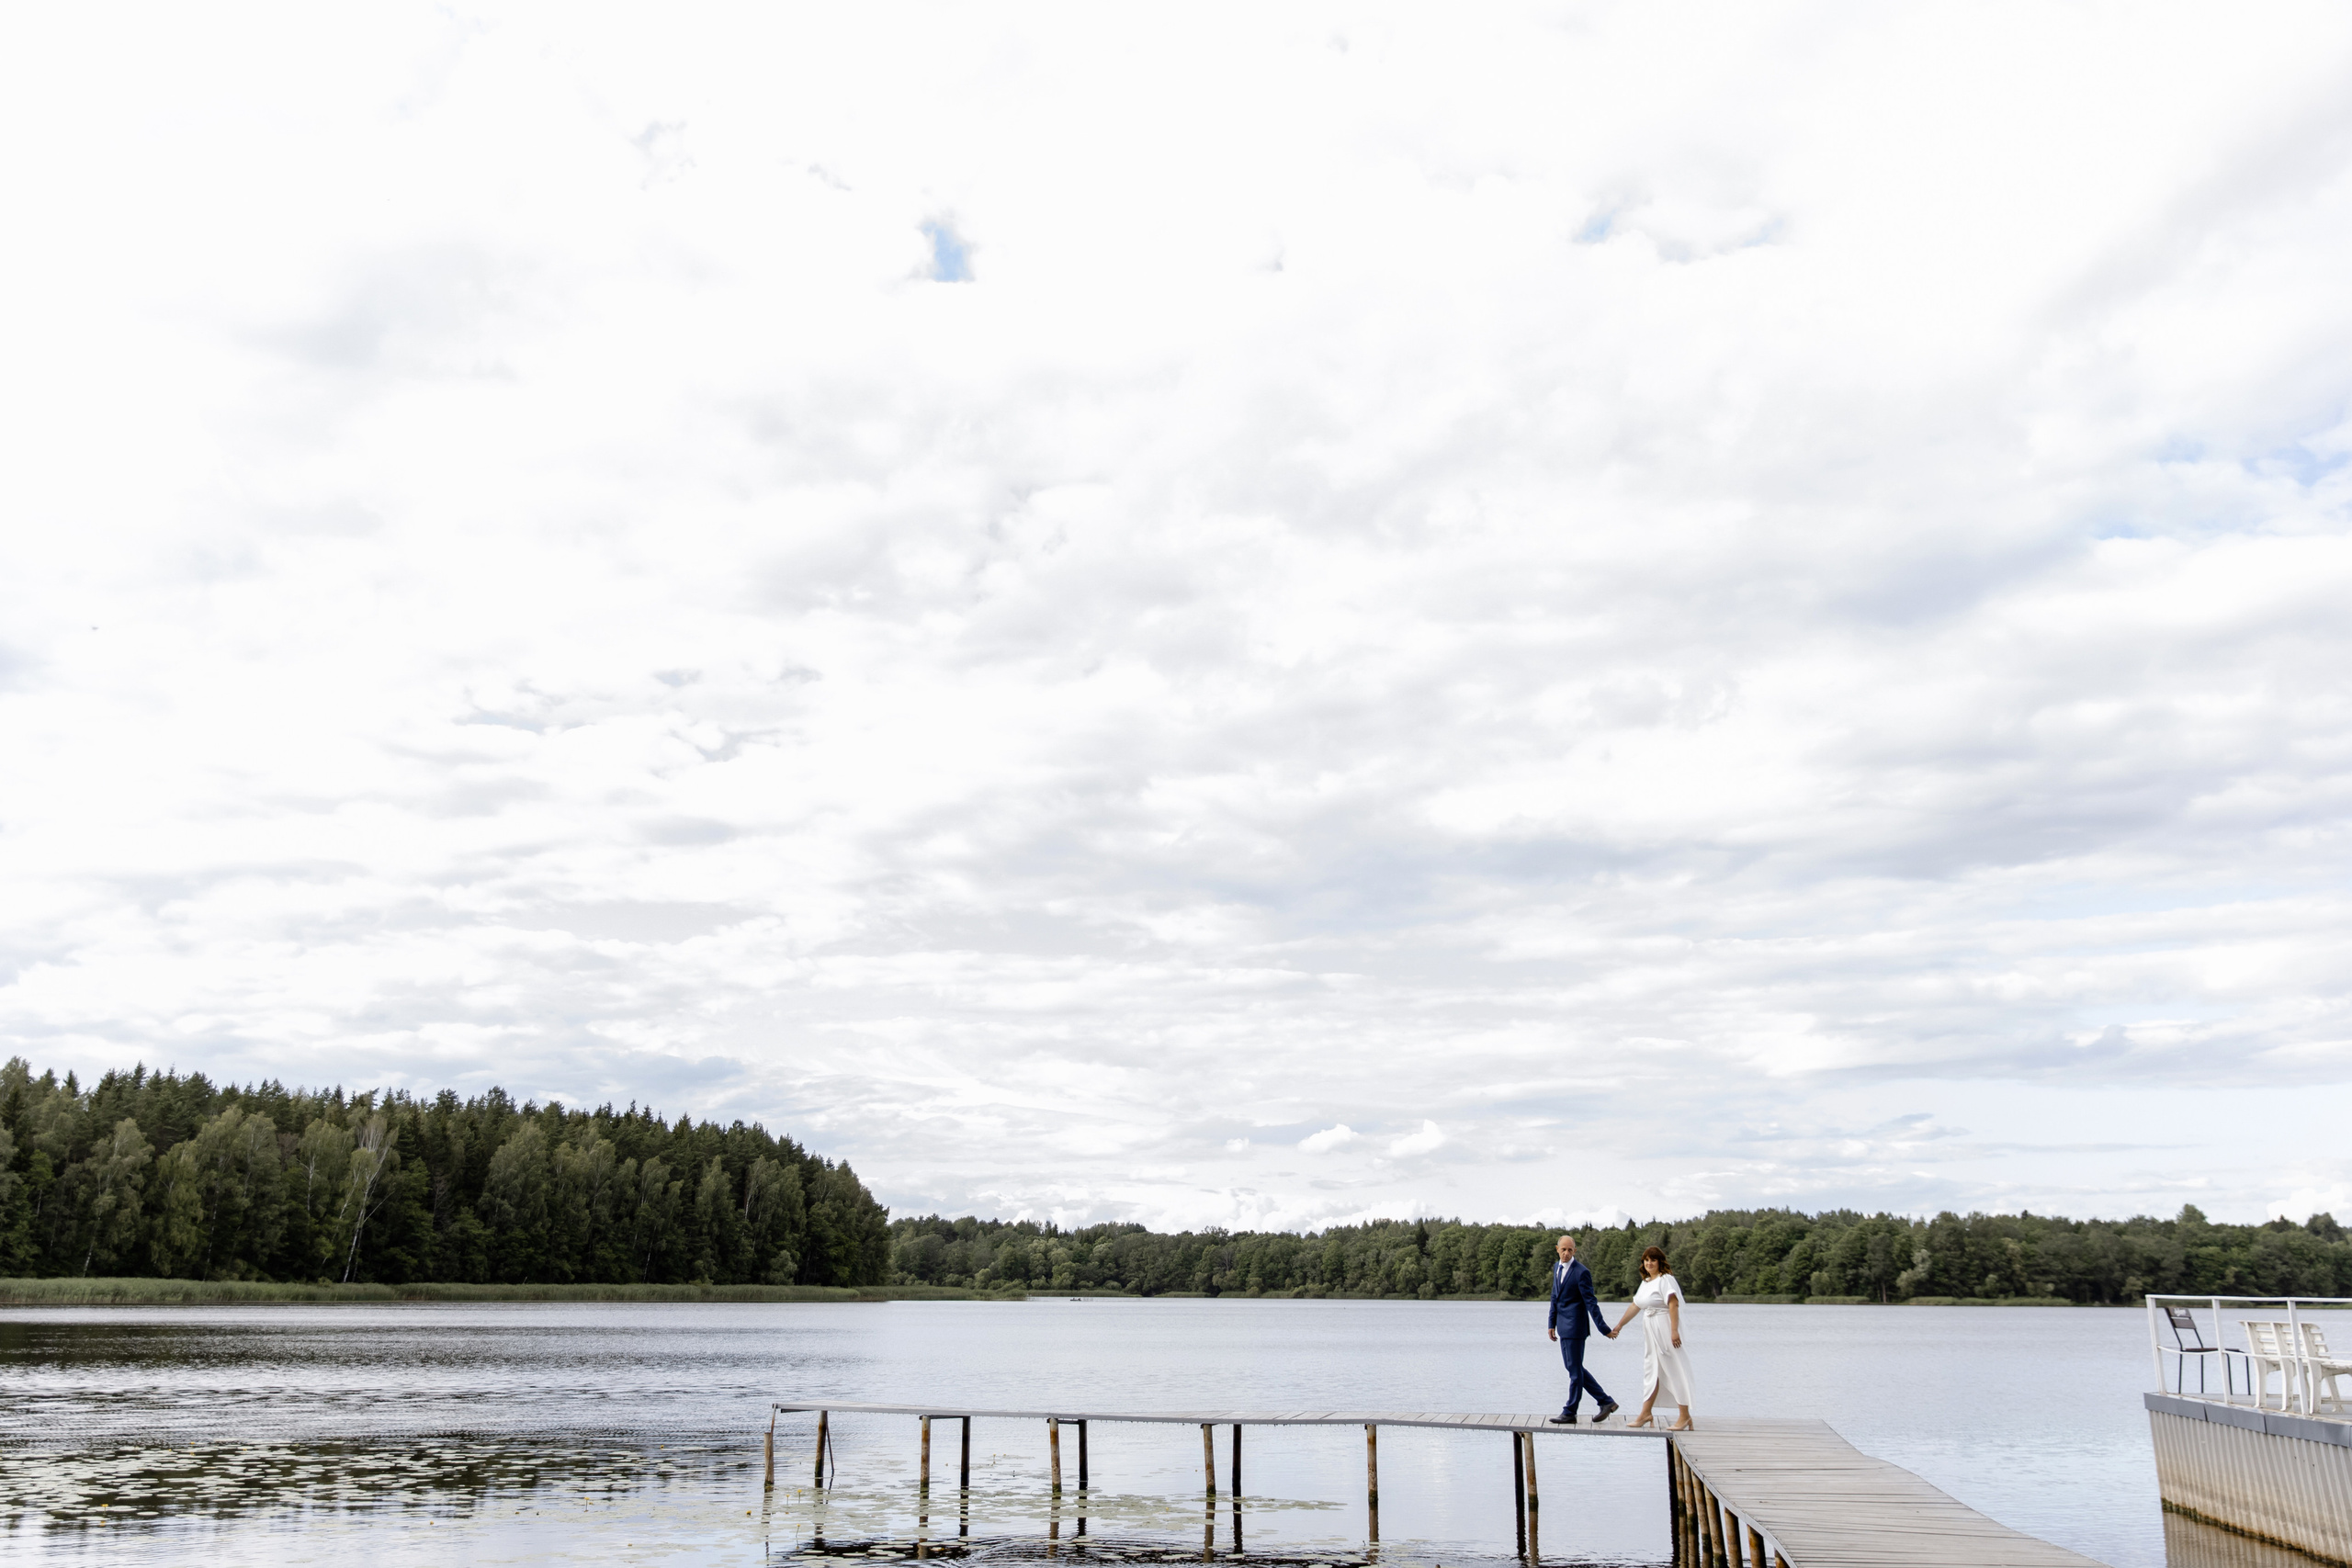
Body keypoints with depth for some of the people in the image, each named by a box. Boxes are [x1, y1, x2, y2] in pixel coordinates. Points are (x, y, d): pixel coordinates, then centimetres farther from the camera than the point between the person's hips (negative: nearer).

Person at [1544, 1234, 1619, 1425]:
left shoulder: (1581, 1272, -15)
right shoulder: (1557, 1267, 10)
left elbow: (1591, 1302, -15)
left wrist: (1603, 1328, -15)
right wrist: (1551, 1323, 15)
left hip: (1575, 1326, -9)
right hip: (1563, 1326, 9)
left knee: (1575, 1370, 0)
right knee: (1573, 1367, 13)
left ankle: (1569, 1413, 8)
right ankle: (1606, 1401, 20)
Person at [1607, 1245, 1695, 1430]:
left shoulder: (1665, 1280, -10)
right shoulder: (1646, 1283, 16)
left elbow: (1673, 1305, -20)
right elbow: (1635, 1306, 22)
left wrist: (1674, 1331, -27)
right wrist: (1618, 1327, 25)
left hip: (1665, 1331, -9)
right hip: (1650, 1332, 9)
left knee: (1674, 1370, -5)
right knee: (1651, 1371, 10)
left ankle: (1685, 1415, 0)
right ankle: (1645, 1414, 13)